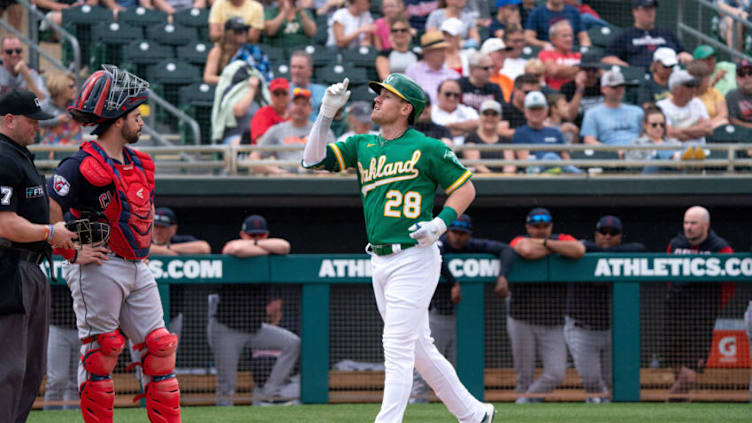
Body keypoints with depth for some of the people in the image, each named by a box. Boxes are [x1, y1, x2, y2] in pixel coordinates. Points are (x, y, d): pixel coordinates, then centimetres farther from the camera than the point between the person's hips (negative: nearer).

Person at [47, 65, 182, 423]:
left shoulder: (138, 164, 14)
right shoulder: (84, 166, -15)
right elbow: (47, 210, -20)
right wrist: (73, 253, -17)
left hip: (137, 269, 8)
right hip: (99, 269, -8)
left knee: (158, 347, 5)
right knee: (100, 352, -3)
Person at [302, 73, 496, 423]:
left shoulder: (427, 149, -5)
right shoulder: (362, 146, 12)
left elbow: (465, 187, 1)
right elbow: (313, 160, 4)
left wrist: (442, 222, -14)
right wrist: (327, 113, -3)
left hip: (414, 259, -7)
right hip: (380, 262, 7)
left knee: (397, 348, -10)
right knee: (419, 349, 13)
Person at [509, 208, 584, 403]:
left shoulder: (562, 240, 5)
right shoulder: (520, 241, -2)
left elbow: (579, 250, -19)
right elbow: (527, 251, -28)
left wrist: (545, 243, -12)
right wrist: (558, 249, -11)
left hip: (553, 324, 2)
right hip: (522, 321, -2)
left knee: (556, 374, -8)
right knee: (524, 374, 1)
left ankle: (524, 401, 9)